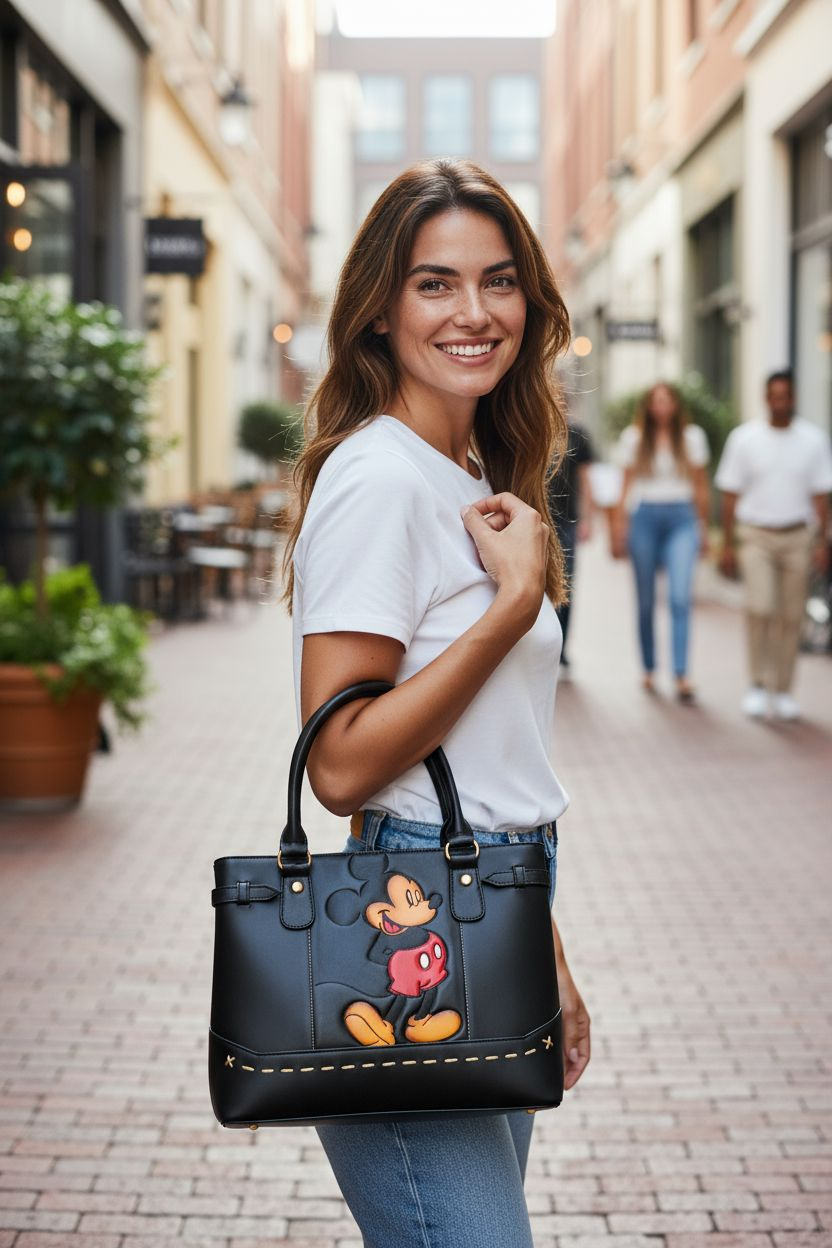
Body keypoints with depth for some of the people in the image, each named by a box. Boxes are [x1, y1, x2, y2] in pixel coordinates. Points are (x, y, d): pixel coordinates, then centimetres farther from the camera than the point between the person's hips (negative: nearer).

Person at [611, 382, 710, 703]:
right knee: (646, 601, 5)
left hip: (681, 519, -1)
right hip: (644, 517, 1)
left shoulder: (692, 436, 8)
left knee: (680, 597, -14)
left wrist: (703, 528, 11)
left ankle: (681, 675, -17)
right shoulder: (633, 437, 8)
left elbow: (700, 486, 11)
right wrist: (619, 528, 4)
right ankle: (649, 670, 18)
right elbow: (626, 485, 9)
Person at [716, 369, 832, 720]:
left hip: (797, 536, 1)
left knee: (791, 616, 4)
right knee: (760, 607, -17)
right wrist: (727, 544, 1)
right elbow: (730, 494, 4)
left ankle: (782, 691, 15)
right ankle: (758, 684, -5)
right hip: (755, 534, -1)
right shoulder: (744, 438, 0)